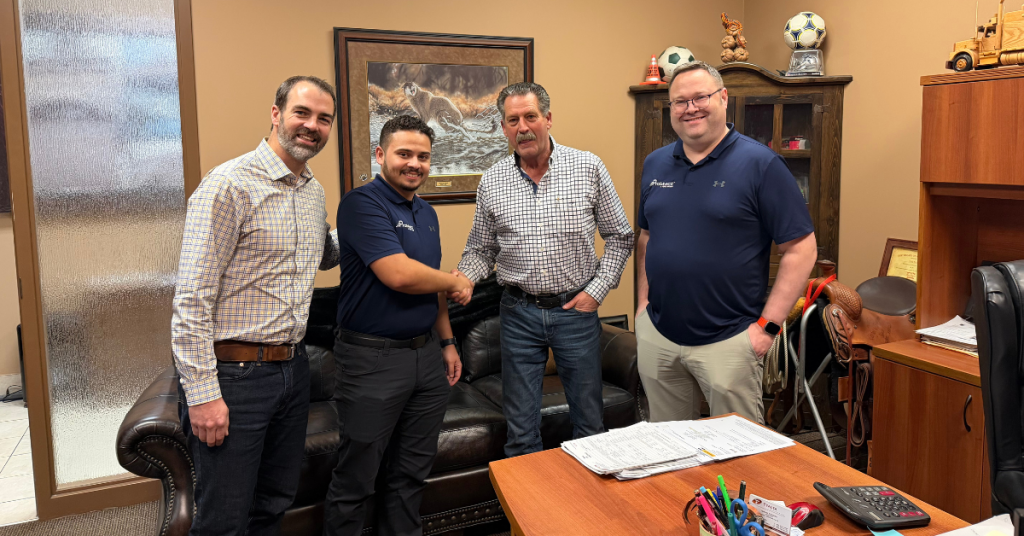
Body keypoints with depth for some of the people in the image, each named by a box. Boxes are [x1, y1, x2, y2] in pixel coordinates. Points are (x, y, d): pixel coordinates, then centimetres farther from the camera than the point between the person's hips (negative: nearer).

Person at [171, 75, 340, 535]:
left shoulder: (315, 193, 10)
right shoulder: (230, 184, -15)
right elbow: (192, 298, -17)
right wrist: (202, 393, -19)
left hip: (292, 369, 7)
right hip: (234, 375, -7)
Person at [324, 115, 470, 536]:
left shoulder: (427, 213, 13)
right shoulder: (362, 203, -13)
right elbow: (399, 274, -24)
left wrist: (447, 342, 17)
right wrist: (456, 283, -8)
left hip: (427, 355, 8)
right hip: (374, 359, -7)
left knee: (411, 472, 18)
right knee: (355, 478, 6)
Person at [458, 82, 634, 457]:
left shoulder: (589, 168, -3)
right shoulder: (492, 181, 2)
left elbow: (619, 236, 4)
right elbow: (481, 250, 9)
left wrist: (598, 289, -5)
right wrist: (463, 278, -11)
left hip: (576, 309, -1)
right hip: (519, 313, 1)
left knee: (590, 421, 12)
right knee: (521, 427, 10)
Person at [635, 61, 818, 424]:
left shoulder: (760, 163, -9)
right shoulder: (655, 164, 8)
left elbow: (801, 249, -10)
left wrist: (768, 325, -14)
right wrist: (643, 302, 9)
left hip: (727, 340, -5)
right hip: (656, 335, 5)